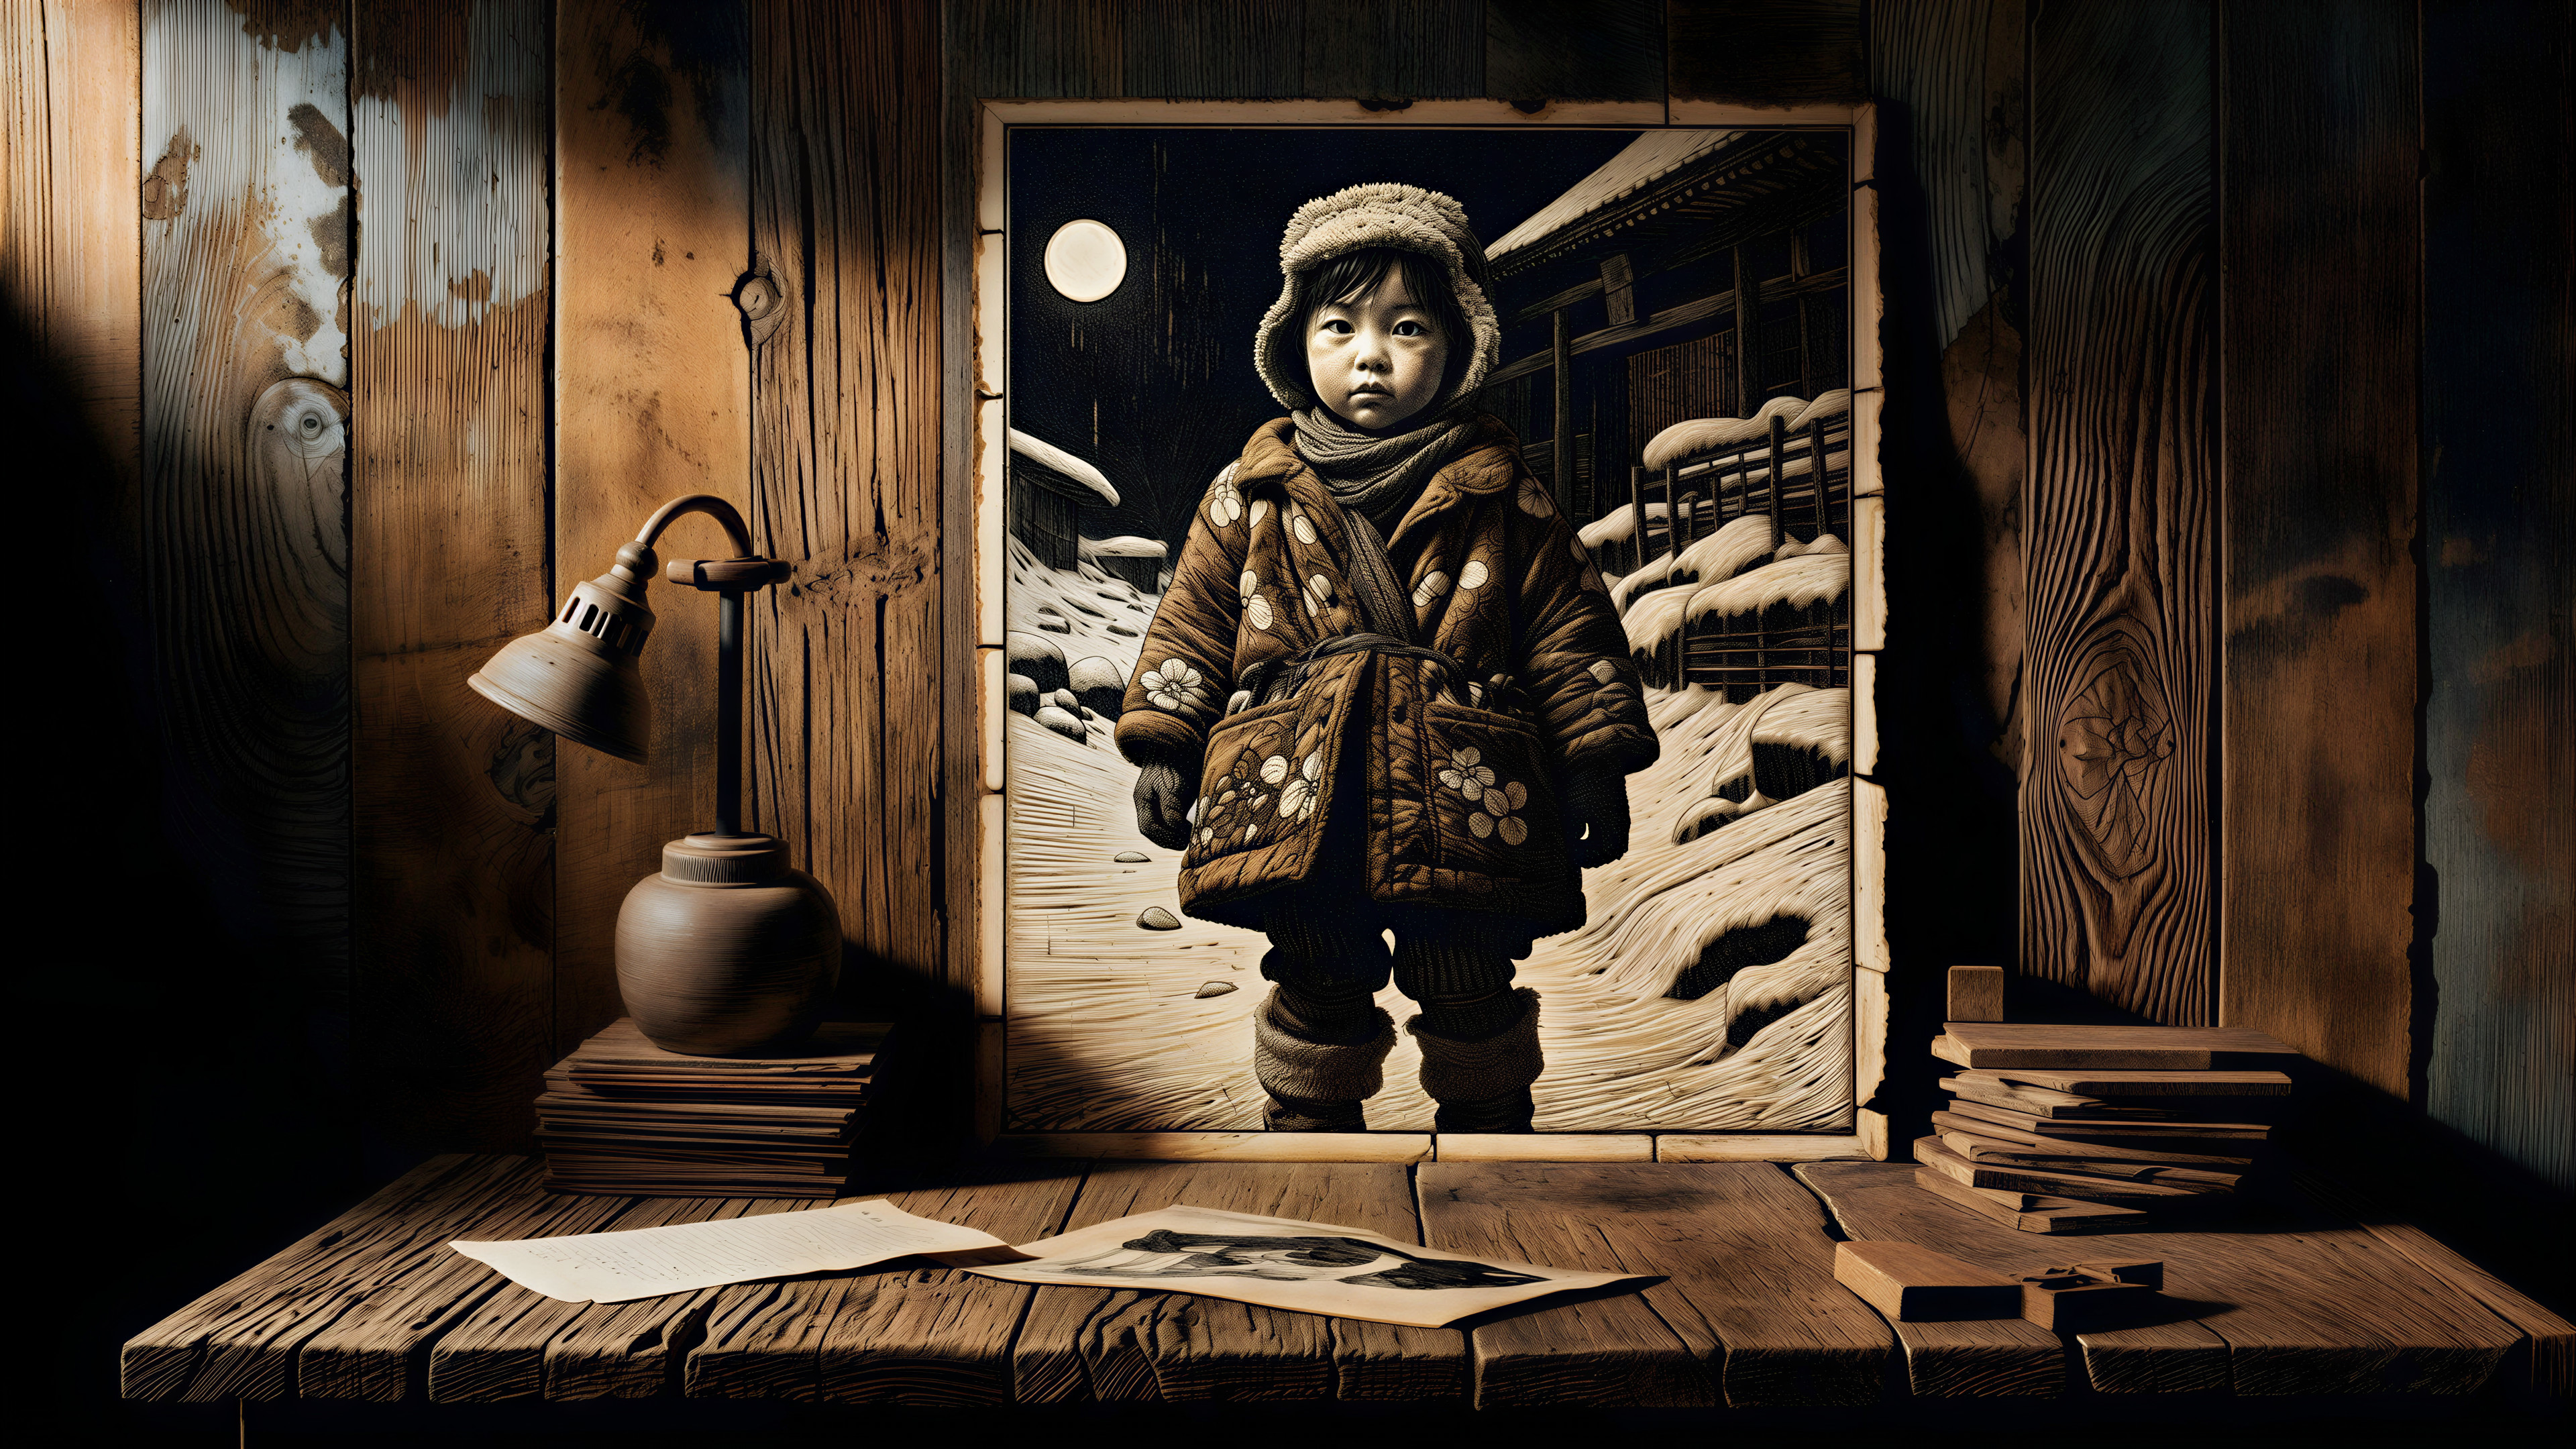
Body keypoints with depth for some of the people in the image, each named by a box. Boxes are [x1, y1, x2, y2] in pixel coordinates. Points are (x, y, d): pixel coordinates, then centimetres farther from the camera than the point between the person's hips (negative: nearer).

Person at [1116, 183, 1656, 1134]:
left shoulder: (1499, 496, 4)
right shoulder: (1251, 495, 7)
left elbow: (1569, 629, 5)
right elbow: (1193, 622, 10)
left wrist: (1597, 765, 1)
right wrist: (1164, 750, 4)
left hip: (1463, 799, -1)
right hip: (1298, 793, 1)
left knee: (1470, 989, 8)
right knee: (1317, 984, 10)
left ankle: (1486, 1116, 30)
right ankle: (1310, 1121, 29)